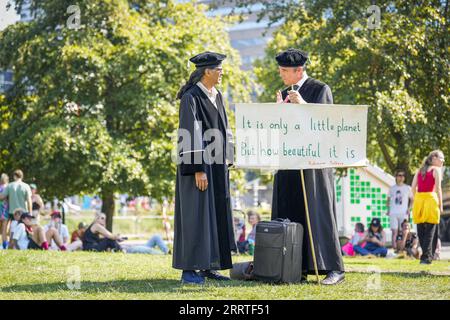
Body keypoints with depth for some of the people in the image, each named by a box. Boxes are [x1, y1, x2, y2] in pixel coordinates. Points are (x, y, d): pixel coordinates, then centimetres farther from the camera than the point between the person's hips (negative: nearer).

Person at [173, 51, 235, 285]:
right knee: (196, 215, -7)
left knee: (215, 216, 8)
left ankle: (207, 266, 13)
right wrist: (198, 169, -23)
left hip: (216, 165, 8)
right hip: (199, 164, -8)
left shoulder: (216, 96, 13)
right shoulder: (191, 98, -13)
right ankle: (188, 269, -5)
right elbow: (190, 134, -18)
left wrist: (226, 162, 13)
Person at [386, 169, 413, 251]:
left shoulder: (407, 188, 7)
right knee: (394, 231, -5)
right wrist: (388, 210, 5)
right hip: (393, 213, 1)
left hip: (404, 213, -1)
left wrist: (409, 208, -2)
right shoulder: (392, 188, 11)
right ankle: (394, 249, -5)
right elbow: (388, 200, 18)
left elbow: (411, 199, 12)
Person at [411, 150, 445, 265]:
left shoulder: (420, 170, 15)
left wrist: (416, 199, 13)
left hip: (418, 199, 6)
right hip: (430, 199, -5)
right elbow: (438, 188, -7)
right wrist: (441, 205, -3)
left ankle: (425, 253, 18)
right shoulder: (436, 170, -1)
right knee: (430, 231, -2)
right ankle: (426, 257, -7)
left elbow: (413, 186, 9)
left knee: (421, 230, 11)